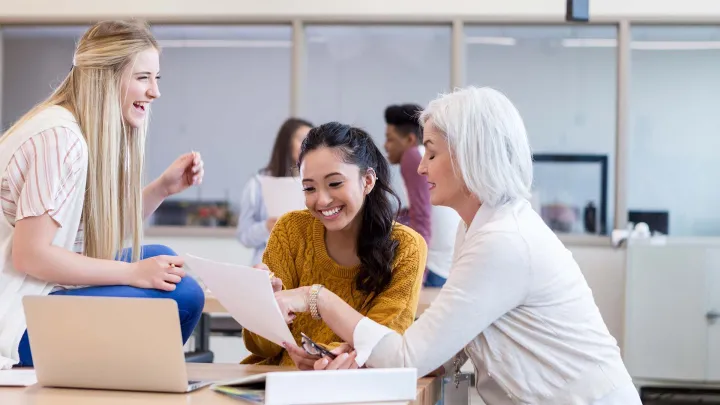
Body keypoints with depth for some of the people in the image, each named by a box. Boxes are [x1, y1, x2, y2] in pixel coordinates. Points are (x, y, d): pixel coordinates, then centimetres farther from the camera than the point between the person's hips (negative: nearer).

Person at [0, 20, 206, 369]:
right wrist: (135, 273, -17)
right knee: (180, 297, -13)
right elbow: (29, 255, -22)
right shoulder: (61, 138, -19)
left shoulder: (92, 131, 10)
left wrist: (164, 187, 5)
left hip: (43, 288, 10)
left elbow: (103, 232, 17)